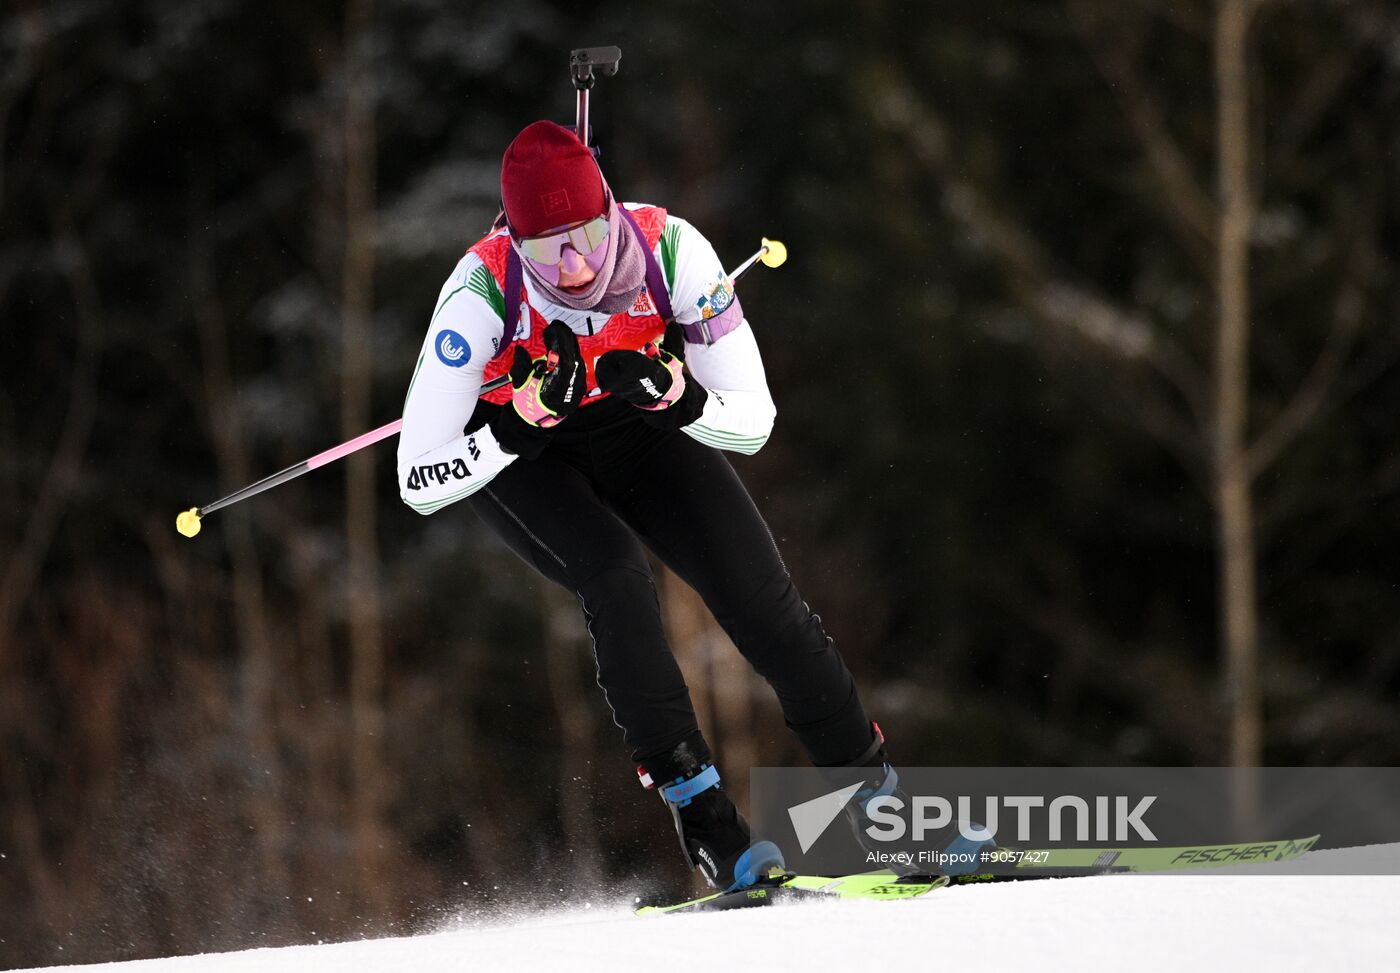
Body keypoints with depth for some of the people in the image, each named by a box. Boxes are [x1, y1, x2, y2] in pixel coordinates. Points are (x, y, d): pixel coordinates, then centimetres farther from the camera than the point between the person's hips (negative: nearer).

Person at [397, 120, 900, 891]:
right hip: (509, 450, -2)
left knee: (756, 588, -13)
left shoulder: (670, 251, -30)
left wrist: (672, 393, -42)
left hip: (634, 428, 2)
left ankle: (876, 794, 0)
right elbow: (420, 482, -30)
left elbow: (752, 424, -23)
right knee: (615, 573, -29)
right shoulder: (483, 292, -34)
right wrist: (517, 424, -44)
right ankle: (700, 814, -24)